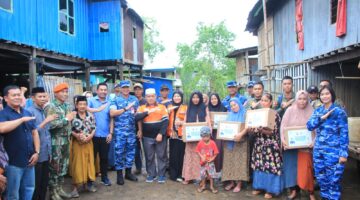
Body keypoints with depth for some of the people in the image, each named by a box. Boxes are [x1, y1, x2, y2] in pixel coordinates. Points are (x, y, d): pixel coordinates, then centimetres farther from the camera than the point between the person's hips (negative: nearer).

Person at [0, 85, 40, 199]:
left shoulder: (27, 113, 9)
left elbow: (34, 133, 12)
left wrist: (37, 152, 2)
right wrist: (22, 119, -23)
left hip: (29, 160, 5)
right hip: (13, 162, -5)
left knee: (29, 189, 17)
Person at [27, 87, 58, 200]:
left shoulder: (44, 111, 10)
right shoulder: (30, 111, -13)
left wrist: (50, 150, 13)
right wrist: (45, 121, -26)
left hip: (46, 154, 7)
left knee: (45, 182, 17)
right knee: (36, 184, 6)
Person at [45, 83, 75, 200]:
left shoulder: (67, 106, 11)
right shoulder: (51, 107, -11)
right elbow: (49, 124, -24)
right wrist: (66, 119, -17)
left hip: (66, 140, 7)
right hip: (56, 141, -7)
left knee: (63, 166, 14)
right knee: (54, 167, 2)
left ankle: (59, 188, 27)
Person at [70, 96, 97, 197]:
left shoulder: (90, 116, 2)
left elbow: (94, 128, 4)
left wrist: (90, 136, -12)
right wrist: (76, 135, -21)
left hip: (88, 143, 3)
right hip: (77, 143, -3)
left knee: (89, 162, 10)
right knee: (77, 164, 1)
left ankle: (89, 183, 25)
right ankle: (75, 187, 10)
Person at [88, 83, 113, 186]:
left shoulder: (109, 103, 6)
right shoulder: (91, 100, -2)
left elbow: (111, 119, 7)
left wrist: (111, 133, 2)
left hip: (105, 135, 2)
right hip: (93, 135, -2)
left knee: (104, 157, 12)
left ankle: (104, 177, 27)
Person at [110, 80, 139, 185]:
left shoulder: (135, 99, 9)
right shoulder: (116, 100, -2)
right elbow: (112, 113, -16)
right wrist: (126, 108, -21)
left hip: (132, 130, 4)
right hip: (119, 131, -3)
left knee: (131, 151, 10)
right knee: (119, 152, 1)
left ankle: (128, 172, 25)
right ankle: (119, 174, 13)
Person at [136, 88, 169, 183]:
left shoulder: (162, 107, 2)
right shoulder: (142, 108, 5)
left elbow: (166, 121, -4)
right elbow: (137, 117, -13)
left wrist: (161, 134, -13)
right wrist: (148, 112, -24)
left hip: (160, 136, -1)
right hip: (147, 137, 1)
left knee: (161, 156, 6)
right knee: (149, 157, 10)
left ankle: (161, 175, 18)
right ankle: (151, 174, 24)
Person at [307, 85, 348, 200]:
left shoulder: (339, 112, -7)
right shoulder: (318, 111, 9)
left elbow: (344, 134, -9)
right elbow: (309, 126, -1)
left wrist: (343, 154, -13)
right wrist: (322, 117, -15)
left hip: (333, 151, -5)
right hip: (318, 150, 5)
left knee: (333, 180, 2)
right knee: (321, 178, 14)